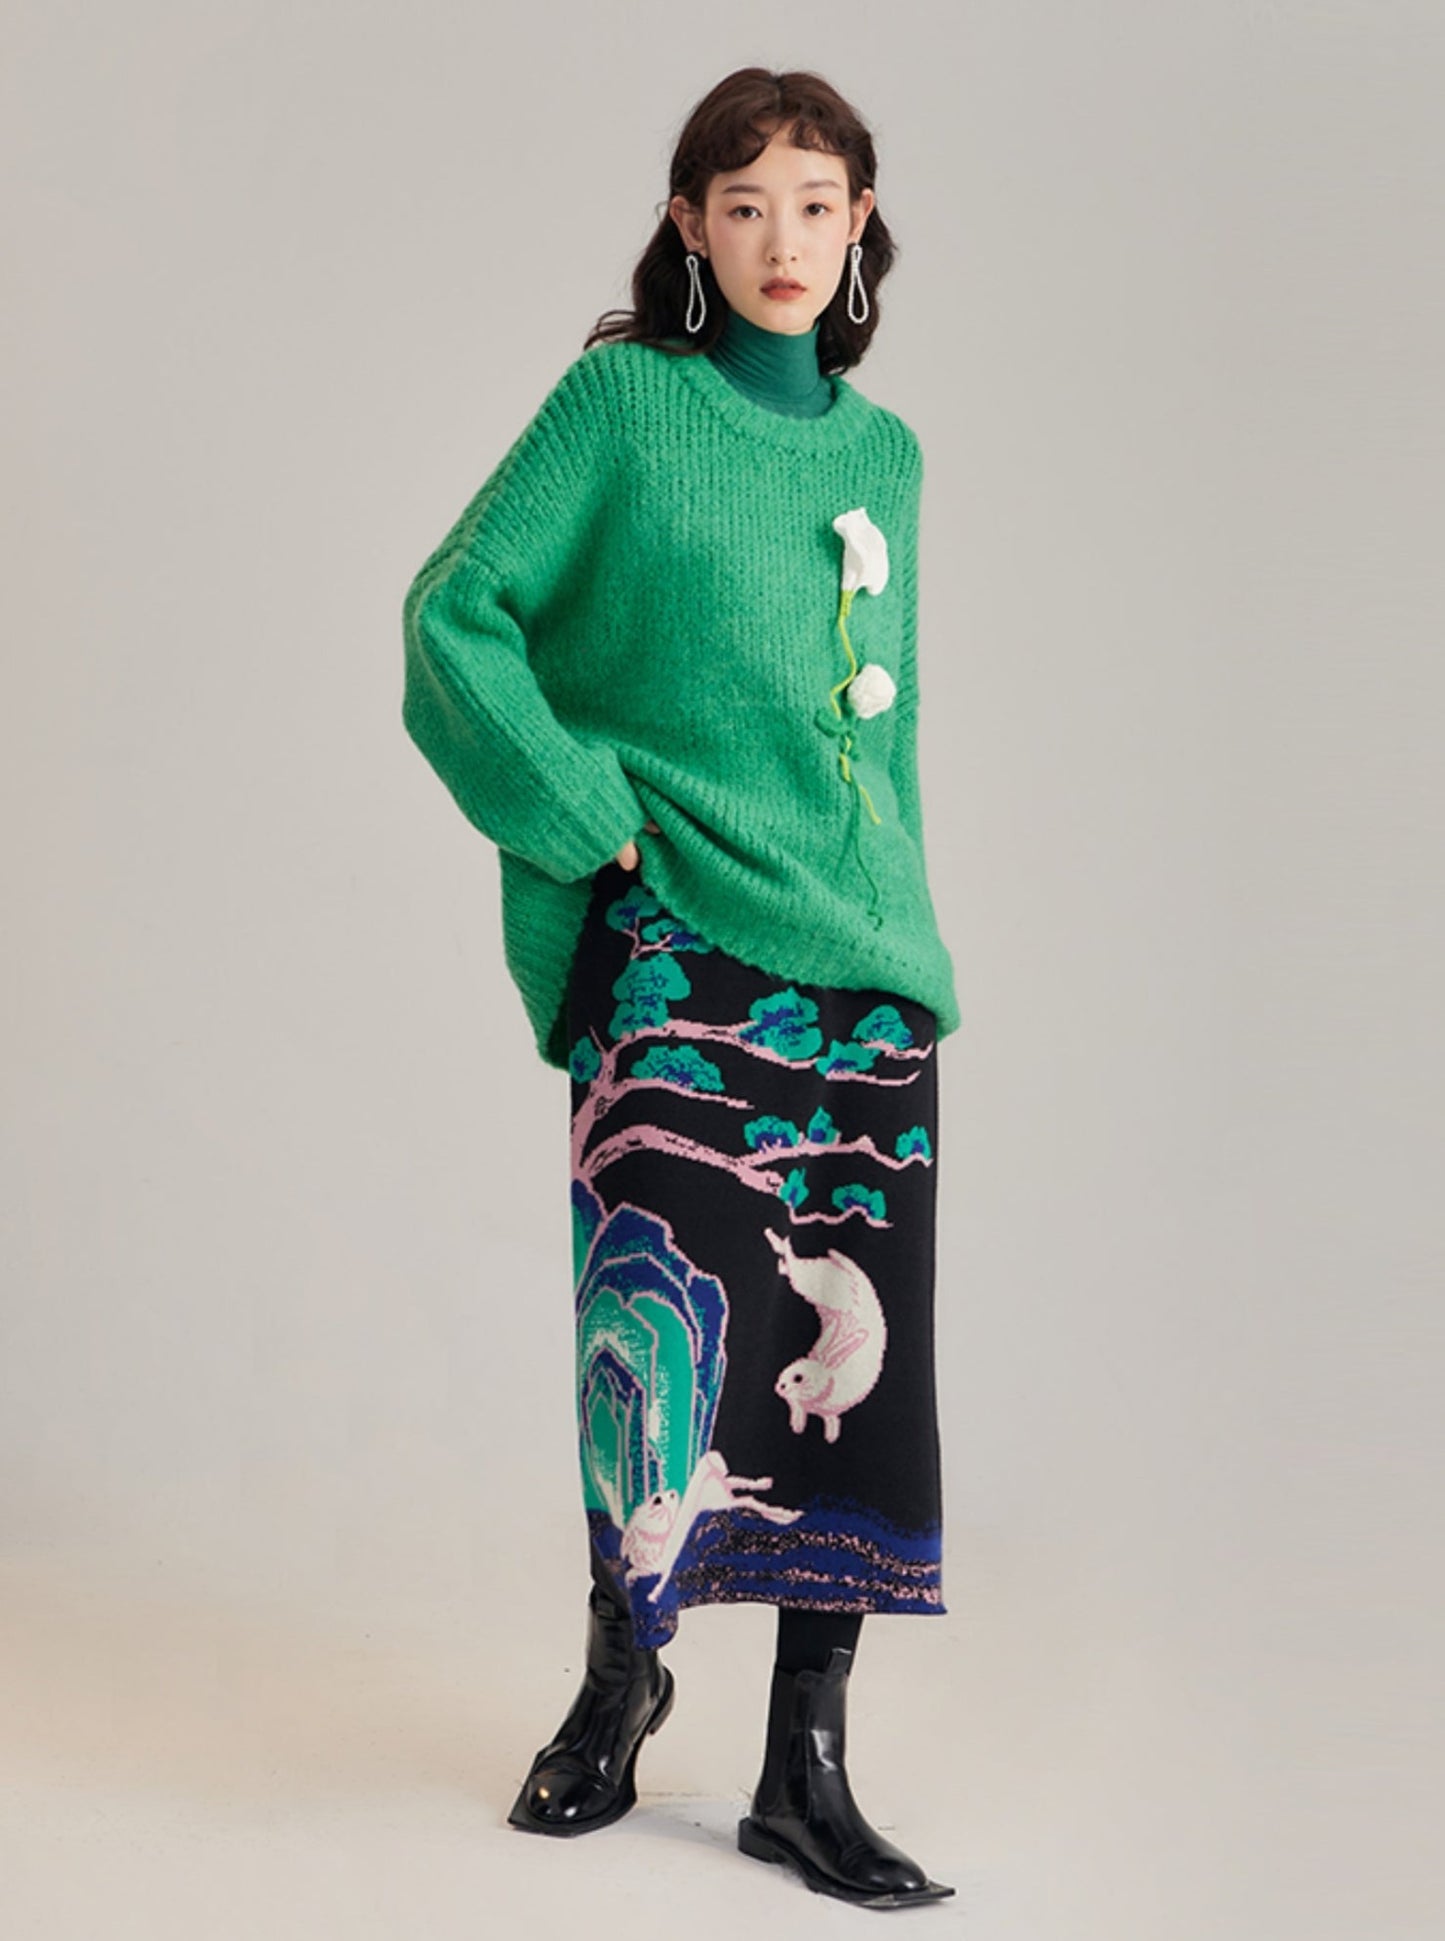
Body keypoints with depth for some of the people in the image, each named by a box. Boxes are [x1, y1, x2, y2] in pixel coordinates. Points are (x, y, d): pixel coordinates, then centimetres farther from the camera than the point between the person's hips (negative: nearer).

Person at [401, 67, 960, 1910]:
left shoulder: (884, 453, 16)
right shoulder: (622, 403, 2)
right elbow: (453, 612, -2)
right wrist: (591, 815, -9)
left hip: (867, 959, 5)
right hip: (680, 945, -4)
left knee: (856, 1342, 1)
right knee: (668, 1310, -11)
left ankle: (806, 1768, 11)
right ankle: (622, 1665, 16)